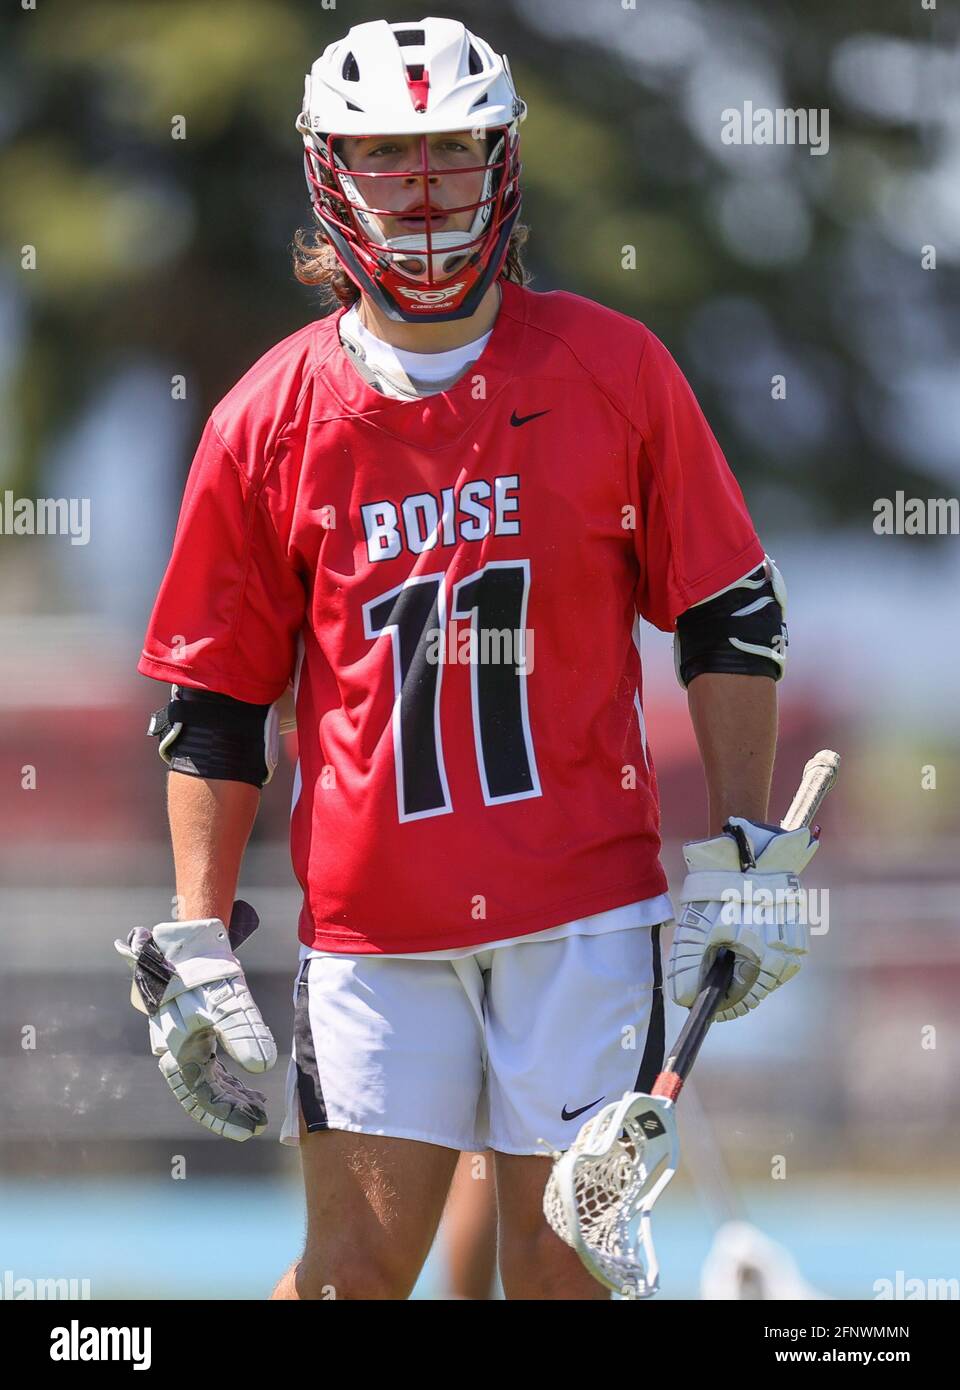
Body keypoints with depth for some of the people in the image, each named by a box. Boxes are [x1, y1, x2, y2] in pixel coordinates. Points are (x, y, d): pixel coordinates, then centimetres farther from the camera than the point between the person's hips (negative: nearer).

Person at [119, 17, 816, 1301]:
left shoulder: (614, 371, 2)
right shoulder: (270, 420, 2)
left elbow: (730, 617, 8)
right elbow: (211, 701, 7)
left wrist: (742, 856, 2)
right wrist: (198, 943, 2)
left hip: (585, 904, 0)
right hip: (370, 915, 0)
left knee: (559, 1262, 2)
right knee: (360, 1265, -3)